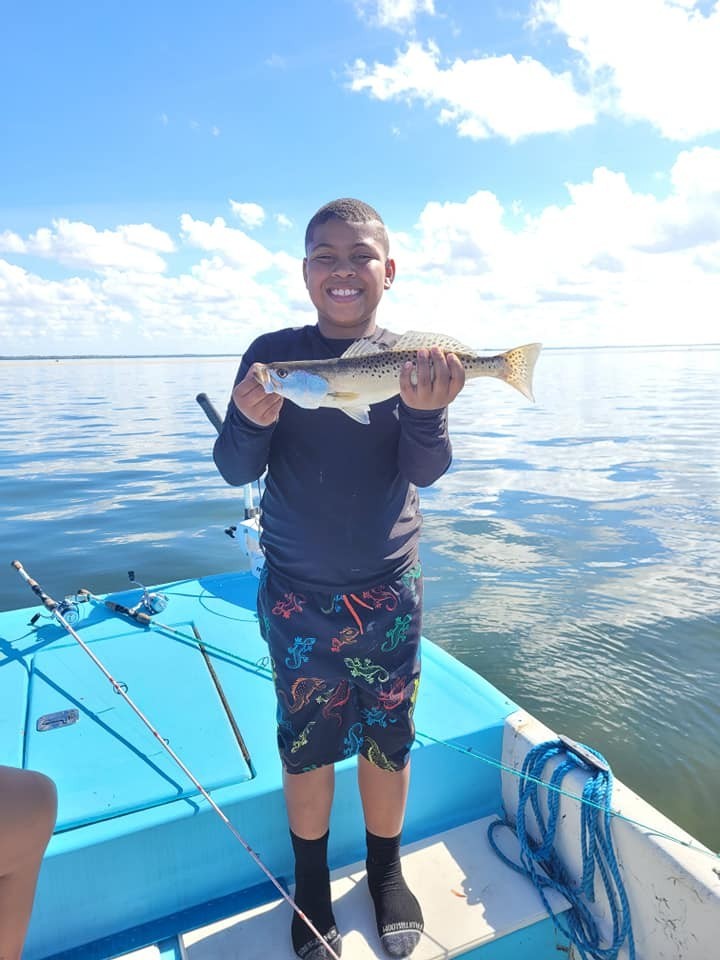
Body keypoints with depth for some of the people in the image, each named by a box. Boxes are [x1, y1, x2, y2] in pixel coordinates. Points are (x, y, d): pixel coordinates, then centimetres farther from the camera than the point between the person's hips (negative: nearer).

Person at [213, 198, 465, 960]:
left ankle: (386, 873, 42)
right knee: (306, 744, 12)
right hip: (296, 593, 0)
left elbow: (427, 471, -12)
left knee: (388, 741, 13)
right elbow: (235, 471, -7)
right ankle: (311, 885, 40)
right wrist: (254, 422, -29)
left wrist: (424, 411, -33)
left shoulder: (414, 358, -3)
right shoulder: (273, 354, -4)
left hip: (388, 590, 1)